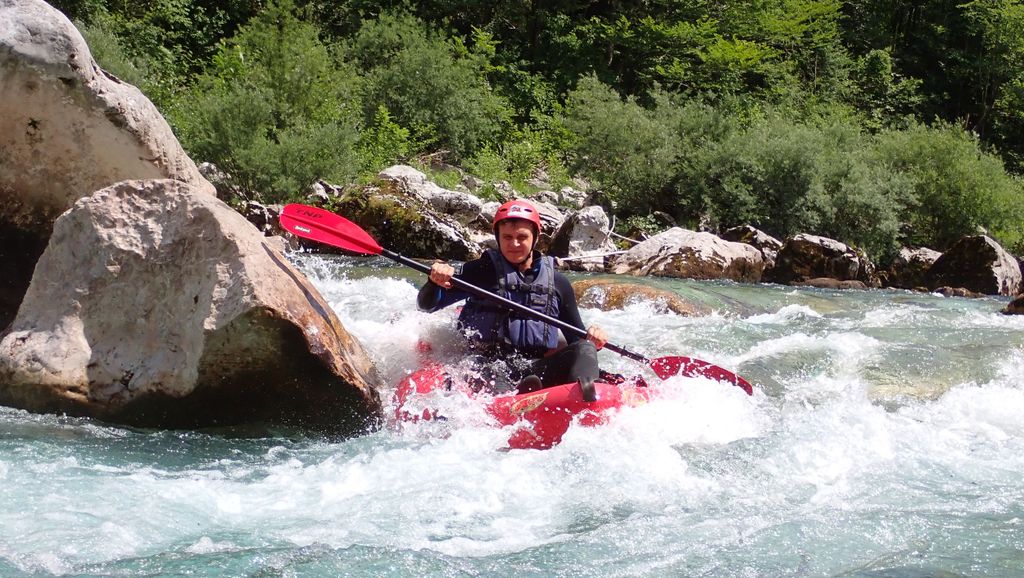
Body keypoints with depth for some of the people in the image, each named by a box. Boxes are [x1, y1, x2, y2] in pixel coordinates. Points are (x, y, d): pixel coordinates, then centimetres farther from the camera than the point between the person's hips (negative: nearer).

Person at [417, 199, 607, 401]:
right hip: (490, 364, -2)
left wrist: (592, 341, -5)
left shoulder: (558, 283, 16)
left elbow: (576, 338, 20)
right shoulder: (482, 270, 9)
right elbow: (427, 304, 5)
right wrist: (435, 283, -19)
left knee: (584, 349, -23)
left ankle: (584, 395, -53)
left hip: (537, 370, 2)